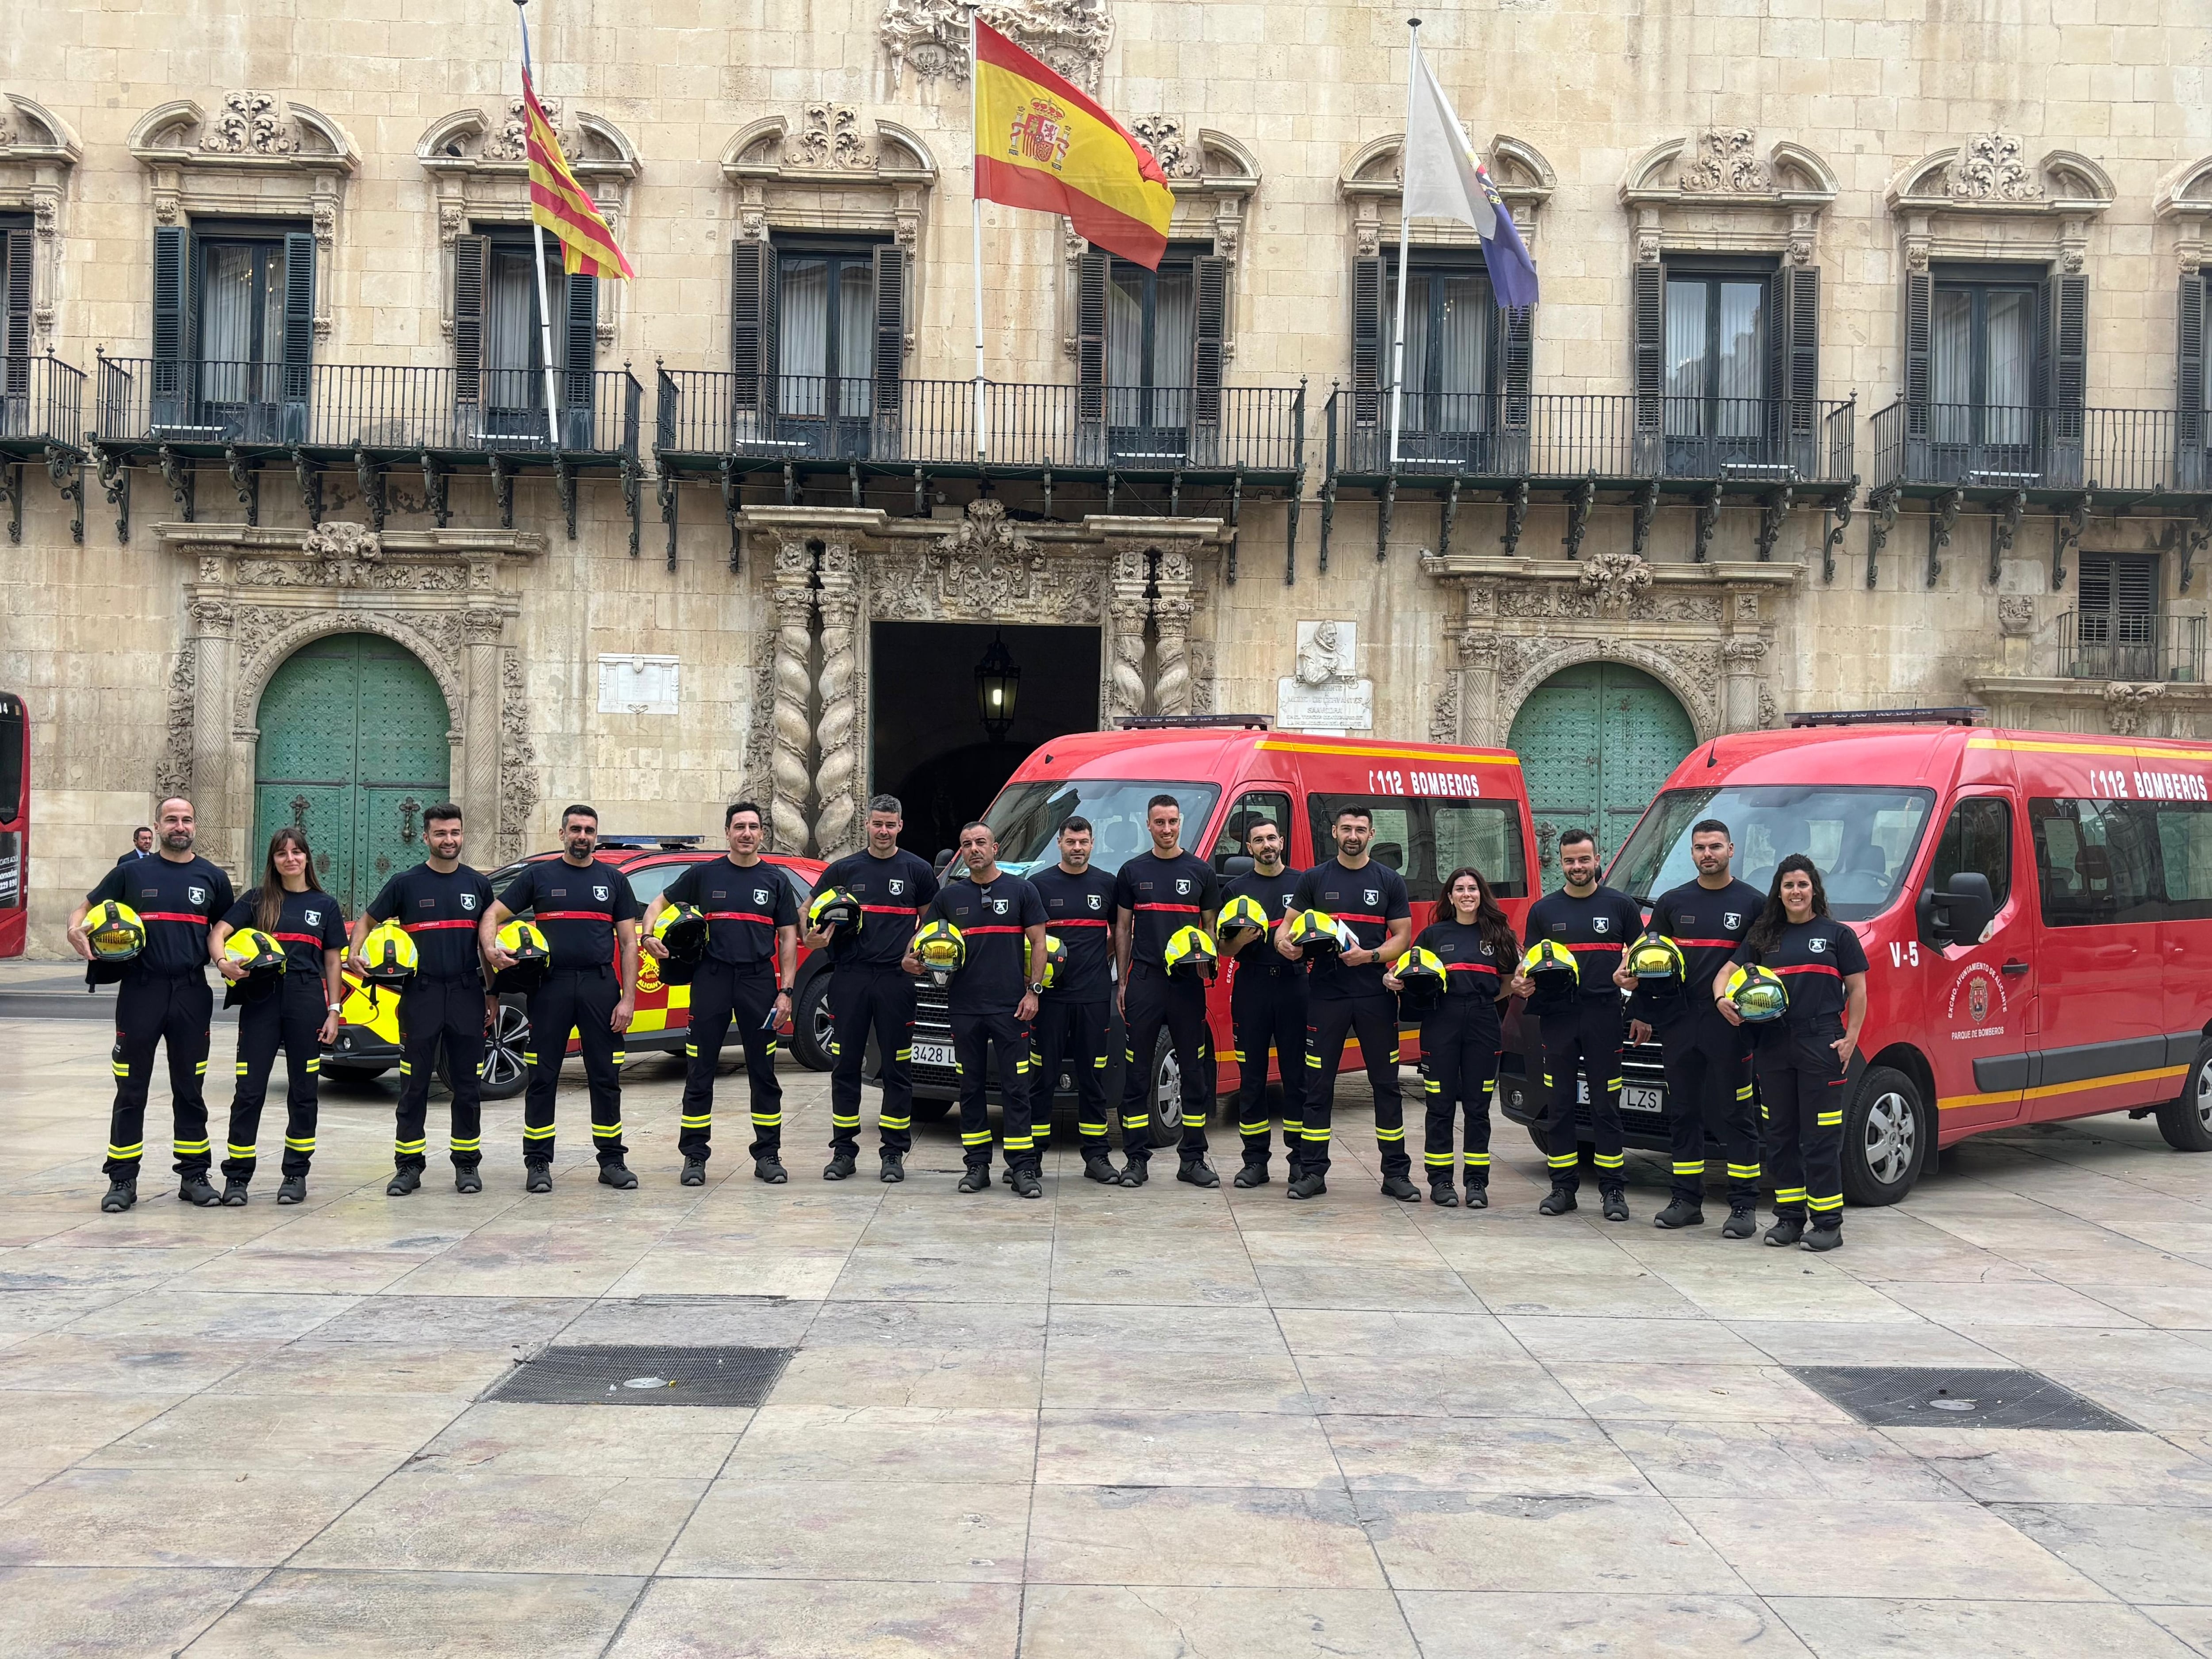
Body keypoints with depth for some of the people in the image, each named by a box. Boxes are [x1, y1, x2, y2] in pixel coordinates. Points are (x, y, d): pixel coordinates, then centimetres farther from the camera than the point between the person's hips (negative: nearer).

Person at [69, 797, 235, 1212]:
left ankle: (194, 1177, 15)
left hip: (192, 994, 1)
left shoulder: (213, 878, 10)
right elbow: (85, 908, 9)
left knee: (190, 1091, 8)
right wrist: (75, 930, -13)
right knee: (131, 1091, 2)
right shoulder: (132, 874, 6)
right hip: (141, 991, -1)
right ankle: (122, 1180, 7)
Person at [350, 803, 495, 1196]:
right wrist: (356, 953, -9)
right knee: (414, 1085, 1)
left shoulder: (478, 884, 10)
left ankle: (467, 1163, 13)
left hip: (466, 994, 2)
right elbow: (367, 920, 10)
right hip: (421, 995, -2)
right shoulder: (406, 883, 3)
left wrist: (492, 994, 12)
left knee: (468, 1085, 5)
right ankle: (409, 1165, 7)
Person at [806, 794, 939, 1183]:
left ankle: (894, 1152, 9)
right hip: (849, 978, 1)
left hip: (896, 979, -1)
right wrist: (814, 938, -6)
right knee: (846, 1065, 4)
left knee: (897, 1067, 2)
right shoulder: (845, 869, 9)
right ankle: (844, 1150, 11)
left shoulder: (917, 870, 7)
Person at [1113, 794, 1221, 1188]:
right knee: (1136, 1074, 0)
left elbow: (1211, 926, 13)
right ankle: (1136, 1159, 6)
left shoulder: (1200, 872, 9)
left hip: (1188, 983, 1)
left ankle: (1193, 1159, 10)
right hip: (1144, 981, -1)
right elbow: (1122, 929, 10)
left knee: (1195, 1073, 3)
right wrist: (1122, 982, 3)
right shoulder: (1132, 872, 8)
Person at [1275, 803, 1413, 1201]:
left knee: (1386, 1084, 4)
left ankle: (1396, 1173, 10)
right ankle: (1312, 1172, 7)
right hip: (1326, 996, 0)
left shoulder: (1389, 881, 7)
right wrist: (1285, 941, -15)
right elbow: (1289, 925, 9)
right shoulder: (1315, 879, 8)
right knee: (1317, 1084, 1)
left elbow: (1403, 937, 5)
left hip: (1376, 996, 0)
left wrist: (1370, 955, -13)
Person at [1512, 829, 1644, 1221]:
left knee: (1606, 1106, 0)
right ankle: (1563, 1187, 11)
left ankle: (1613, 1189, 4)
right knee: (1558, 1106, 4)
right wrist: (1522, 982, -7)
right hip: (1557, 1015, 2)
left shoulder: (1620, 906, 8)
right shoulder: (1544, 910, 12)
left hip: (1603, 1014, -2)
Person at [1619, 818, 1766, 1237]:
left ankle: (1744, 1206, 1)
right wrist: (1641, 1012, 11)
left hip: (1729, 1026, -4)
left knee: (1734, 1115, -2)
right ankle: (1687, 1201, 17)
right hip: (1678, 1024, 4)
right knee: (1683, 1113, 9)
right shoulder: (1673, 902, 13)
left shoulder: (1753, 902, 3)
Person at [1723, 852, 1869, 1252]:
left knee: (1820, 1137, -5)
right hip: (1773, 1046, 4)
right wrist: (1722, 998, -9)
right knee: (1780, 1135, 9)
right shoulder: (1763, 937, 15)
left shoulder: (1837, 934, 5)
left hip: (1821, 1046, -4)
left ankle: (1828, 1223, -1)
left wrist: (1851, 1039, -6)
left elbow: (1858, 990, 4)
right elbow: (1728, 972, 13)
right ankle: (1789, 1217, 17)